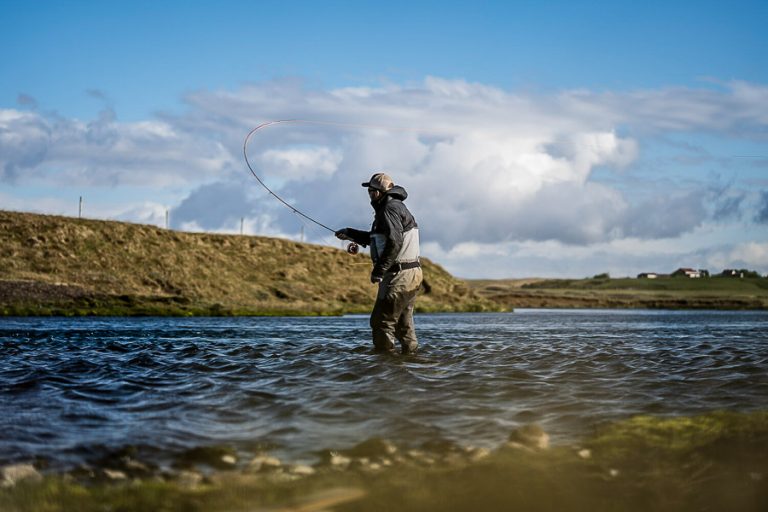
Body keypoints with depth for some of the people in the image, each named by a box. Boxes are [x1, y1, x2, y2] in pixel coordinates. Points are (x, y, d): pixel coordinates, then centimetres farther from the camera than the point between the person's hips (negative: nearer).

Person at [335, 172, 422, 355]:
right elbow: (376, 239, 32)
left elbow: (394, 242, -26)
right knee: (404, 324, 15)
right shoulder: (396, 206, 20)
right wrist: (350, 234, 29)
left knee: (382, 321, -7)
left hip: (399, 276, -10)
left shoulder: (390, 208, -13)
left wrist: (379, 270, -23)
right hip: (411, 275, 10)